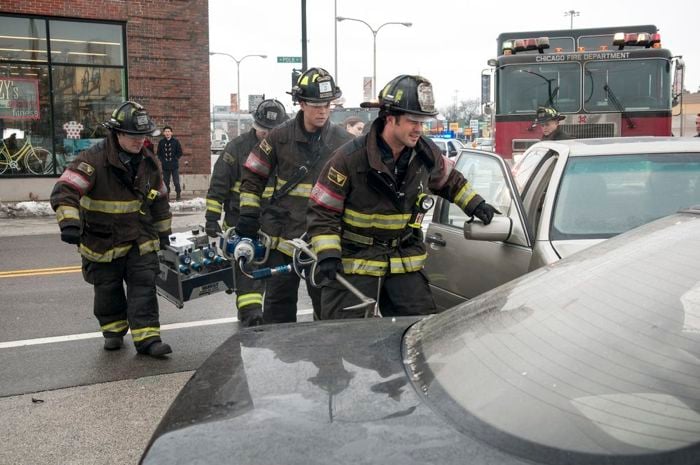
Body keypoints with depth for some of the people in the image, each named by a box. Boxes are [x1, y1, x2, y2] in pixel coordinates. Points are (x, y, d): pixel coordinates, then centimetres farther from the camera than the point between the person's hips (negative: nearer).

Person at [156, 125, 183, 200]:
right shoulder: (161, 142, 5)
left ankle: (178, 194, 9)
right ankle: (167, 195, 16)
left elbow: (180, 152, 3)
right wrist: (162, 160, 1)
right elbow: (159, 153, 12)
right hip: (165, 166, 2)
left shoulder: (175, 141, 0)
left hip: (174, 166, -2)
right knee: (166, 182, 6)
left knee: (176, 182, -3)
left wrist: (175, 159, -5)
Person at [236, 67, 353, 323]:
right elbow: (253, 175, 8)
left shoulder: (343, 141, -1)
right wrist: (248, 214, 1)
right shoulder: (281, 136, 0)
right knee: (279, 302, 9)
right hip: (283, 236, 1)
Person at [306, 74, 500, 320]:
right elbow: (321, 212, -11)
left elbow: (449, 180, 23)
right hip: (354, 264, -4)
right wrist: (328, 255, -22)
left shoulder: (426, 153, -1)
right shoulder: (350, 158, -16)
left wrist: (475, 204, 13)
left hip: (405, 263, 4)